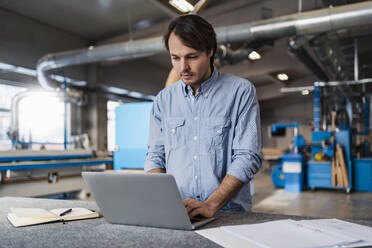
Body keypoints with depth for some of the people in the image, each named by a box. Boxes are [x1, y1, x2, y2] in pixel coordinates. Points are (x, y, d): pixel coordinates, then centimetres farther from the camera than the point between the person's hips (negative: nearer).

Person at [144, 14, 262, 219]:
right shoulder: (163, 99, 11)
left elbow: (248, 157, -7)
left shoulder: (241, 91, 0)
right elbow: (155, 157, 12)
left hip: (227, 212, -3)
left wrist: (211, 205, -17)